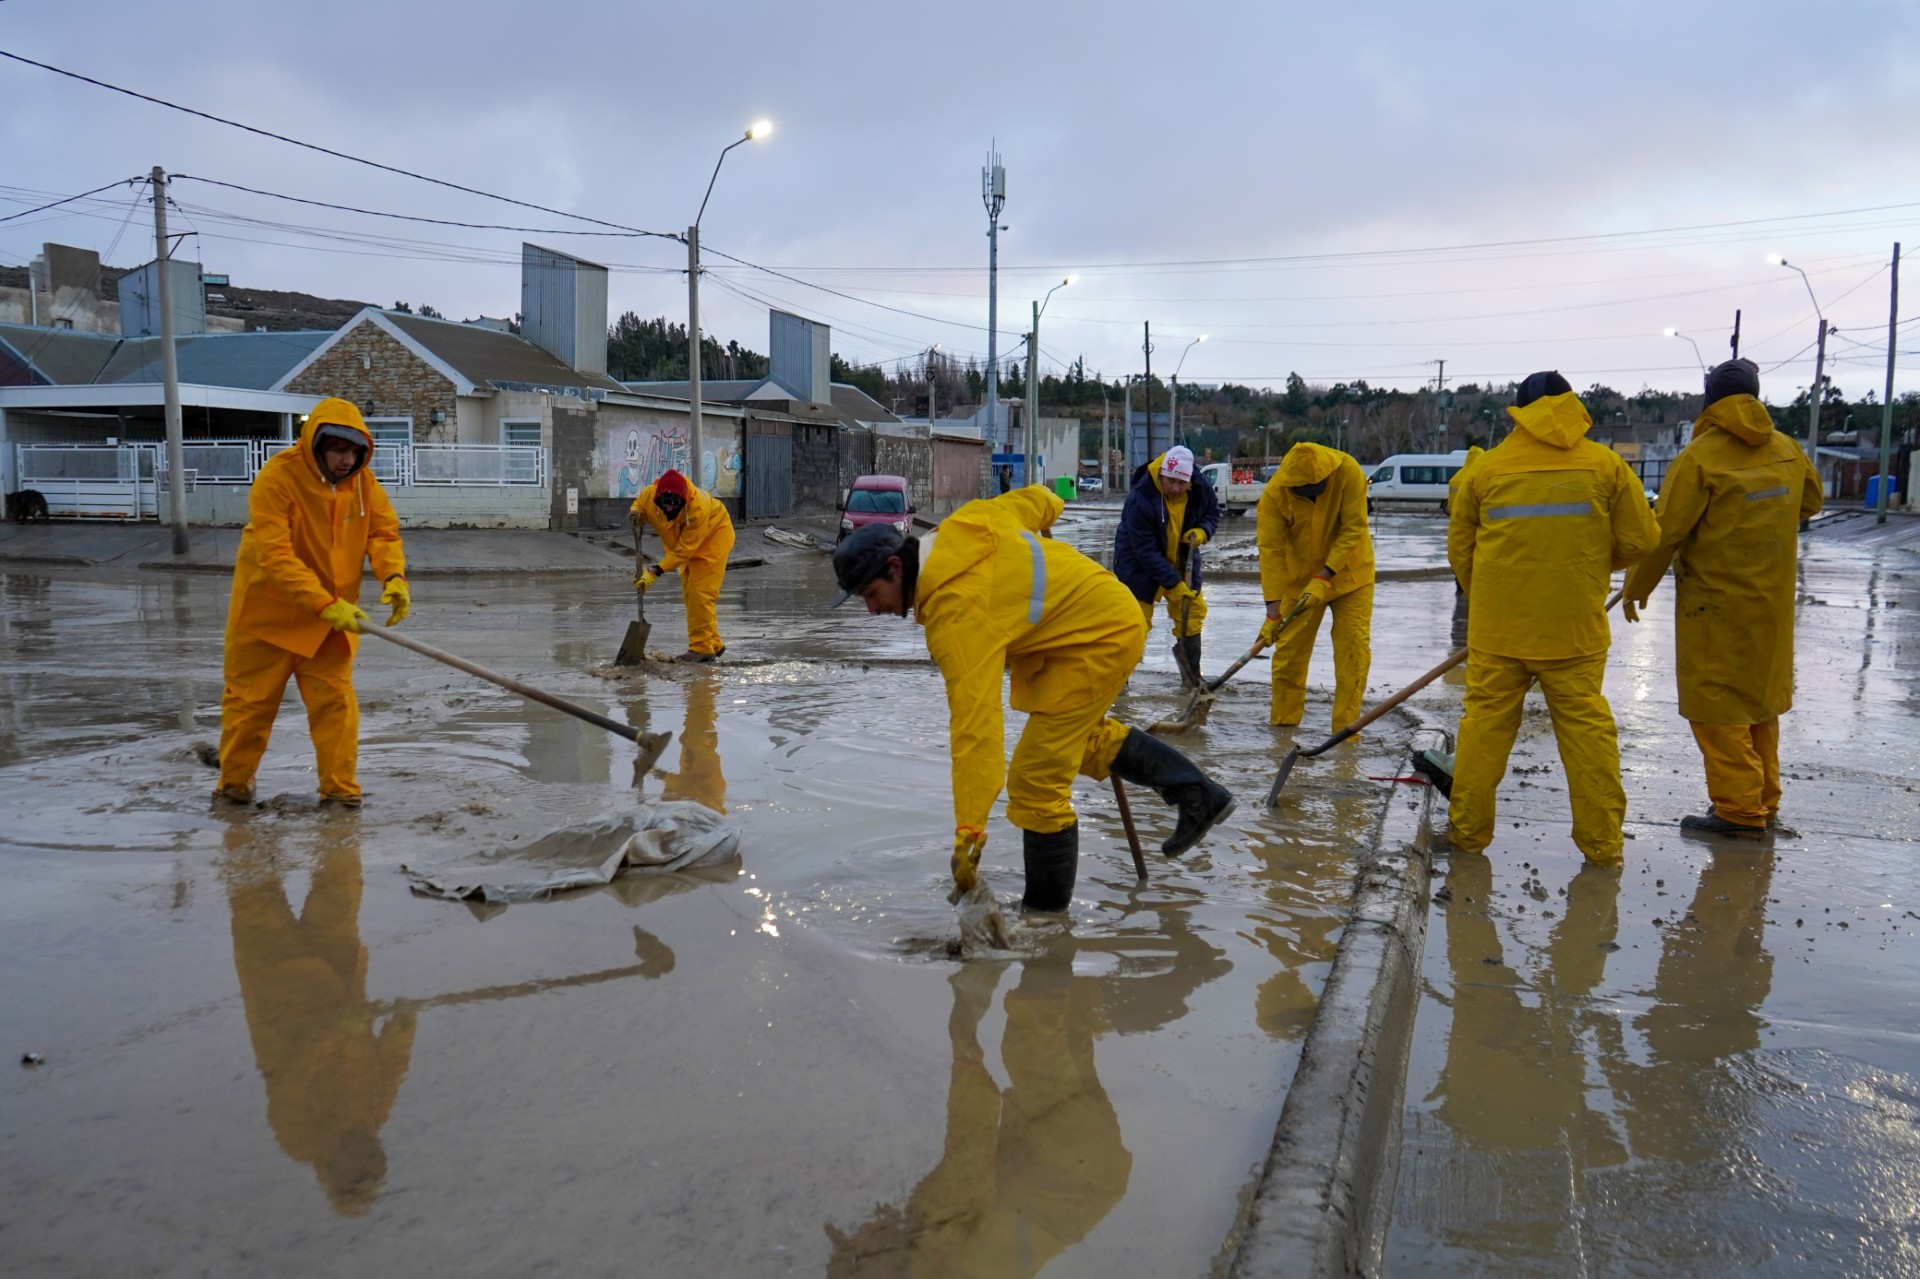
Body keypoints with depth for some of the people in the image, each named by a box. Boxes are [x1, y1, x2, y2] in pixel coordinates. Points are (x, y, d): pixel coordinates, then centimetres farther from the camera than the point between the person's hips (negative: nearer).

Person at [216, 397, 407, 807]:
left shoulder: (362, 481, -6)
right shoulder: (277, 478, -22)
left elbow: (383, 532, -3)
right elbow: (276, 557, -28)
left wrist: (393, 577, -24)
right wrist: (326, 605, -35)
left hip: (331, 618, 3)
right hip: (268, 612, -3)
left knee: (335, 701, 0)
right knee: (250, 700, 10)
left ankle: (340, 788, 11)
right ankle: (235, 782, 28)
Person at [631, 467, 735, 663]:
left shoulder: (698, 508, -40)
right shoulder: (649, 495, -26)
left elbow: (684, 549, -35)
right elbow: (639, 505, 0)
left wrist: (656, 571, -38)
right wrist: (635, 513, -26)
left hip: (713, 534, -7)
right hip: (684, 538, 7)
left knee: (700, 592, -16)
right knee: (689, 593, 11)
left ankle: (701, 648, -12)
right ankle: (712, 644, 23)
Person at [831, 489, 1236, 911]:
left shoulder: (956, 609, -28)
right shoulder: (958, 526, -4)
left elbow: (975, 724, -35)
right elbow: (1036, 500, 11)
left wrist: (968, 831, -35)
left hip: (1100, 640, -11)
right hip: (1114, 614, 11)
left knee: (1036, 780, -7)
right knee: (1080, 734, 30)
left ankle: (1047, 908, 7)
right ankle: (1199, 796, 32)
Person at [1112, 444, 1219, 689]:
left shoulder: (1201, 487, -17)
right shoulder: (1140, 498, -32)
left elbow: (1213, 512, 6)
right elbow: (1146, 551, -30)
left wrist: (1203, 531, -18)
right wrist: (1174, 585, -31)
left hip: (1181, 561, 5)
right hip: (1139, 565, -5)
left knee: (1192, 609, 7)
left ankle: (1192, 675, 22)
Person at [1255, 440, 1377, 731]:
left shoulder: (1348, 472, -22)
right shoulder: (1274, 492, -20)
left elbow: (1354, 529, -22)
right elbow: (1271, 549, -21)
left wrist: (1324, 577, -27)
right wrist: (1273, 606, -26)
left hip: (1348, 573, -1)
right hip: (1300, 577, 1)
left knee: (1354, 648, -6)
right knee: (1289, 651, 2)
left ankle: (1346, 728, 0)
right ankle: (1282, 725, 15)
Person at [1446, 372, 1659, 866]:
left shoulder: (1487, 468, 1)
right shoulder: (1606, 465, 0)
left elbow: (1459, 548, 8)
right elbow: (1641, 539, 2)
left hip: (1497, 627, 0)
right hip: (1575, 628, 0)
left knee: (1485, 722, 8)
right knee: (1587, 726, 8)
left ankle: (1468, 830, 14)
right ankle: (1603, 840, 12)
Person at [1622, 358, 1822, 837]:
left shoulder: (1700, 457, -15)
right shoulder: (1787, 449, 4)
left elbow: (1665, 531, -14)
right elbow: (1810, 502, 23)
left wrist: (1636, 588, -3)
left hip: (1716, 605, -7)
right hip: (1772, 602, 7)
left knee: (1717, 707, -1)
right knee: (1761, 698, 16)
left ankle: (1740, 810, 0)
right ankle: (1763, 800, 25)